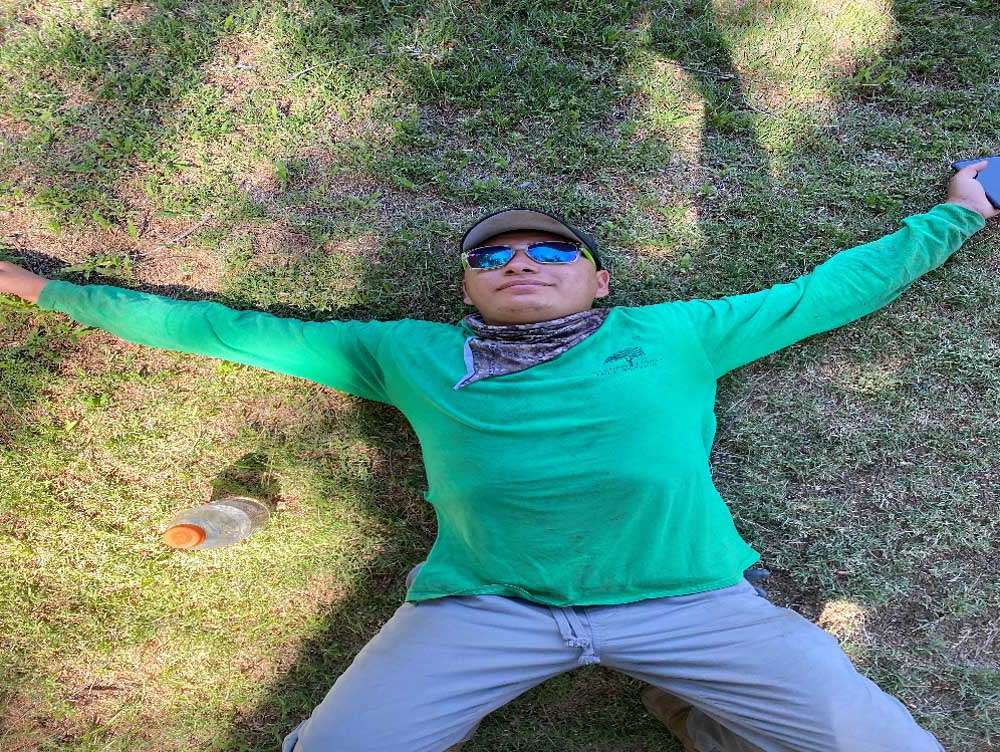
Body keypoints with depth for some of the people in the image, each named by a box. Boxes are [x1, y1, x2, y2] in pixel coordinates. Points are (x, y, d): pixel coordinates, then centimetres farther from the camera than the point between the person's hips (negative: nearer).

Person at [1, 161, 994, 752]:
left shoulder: (672, 336, 14)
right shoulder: (414, 354, 14)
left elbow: (829, 290, 23)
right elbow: (234, 331, 18)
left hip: (685, 597, 1)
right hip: (482, 606, 0)